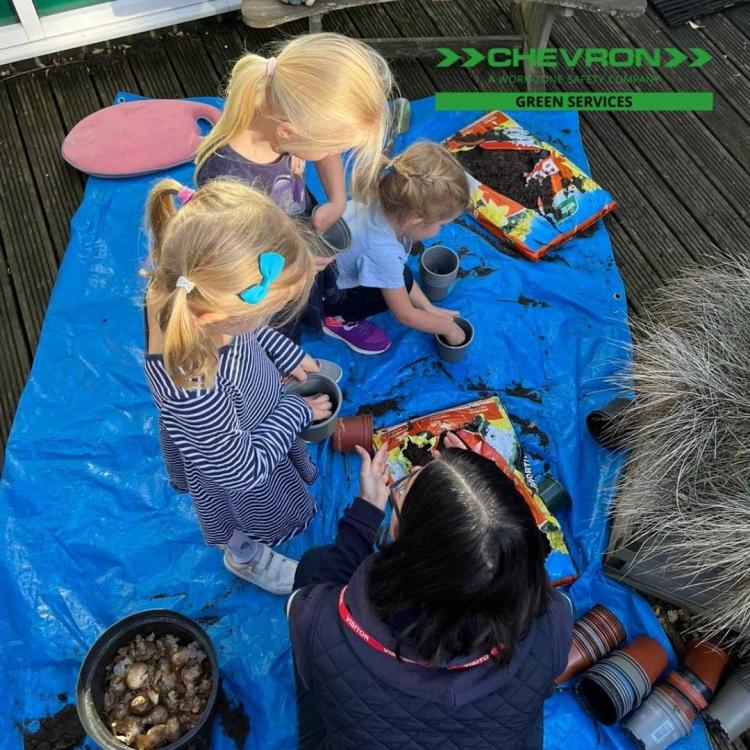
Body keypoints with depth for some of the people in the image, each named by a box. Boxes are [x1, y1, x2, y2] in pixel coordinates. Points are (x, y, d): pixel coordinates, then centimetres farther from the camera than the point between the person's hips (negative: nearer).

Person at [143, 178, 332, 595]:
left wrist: (287, 356, -3)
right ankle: (246, 558, 65)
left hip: (243, 417, 6)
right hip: (233, 462, -6)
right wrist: (297, 412, -18)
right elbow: (243, 471, -30)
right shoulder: (195, 388, -50)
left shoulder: (180, 285, -32)